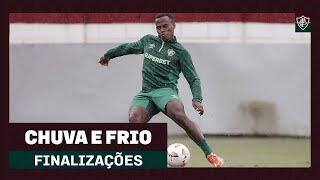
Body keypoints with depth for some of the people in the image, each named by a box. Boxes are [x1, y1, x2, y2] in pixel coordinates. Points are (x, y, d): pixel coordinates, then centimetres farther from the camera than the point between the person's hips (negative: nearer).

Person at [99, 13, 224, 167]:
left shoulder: (180, 52, 7)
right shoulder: (148, 41, 20)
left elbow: (193, 79, 4)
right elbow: (129, 47, 38)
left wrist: (197, 99, -15)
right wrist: (108, 55, 51)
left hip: (166, 91, -4)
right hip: (145, 94, 4)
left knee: (179, 115, -36)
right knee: (135, 119, -31)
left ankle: (210, 155, -35)